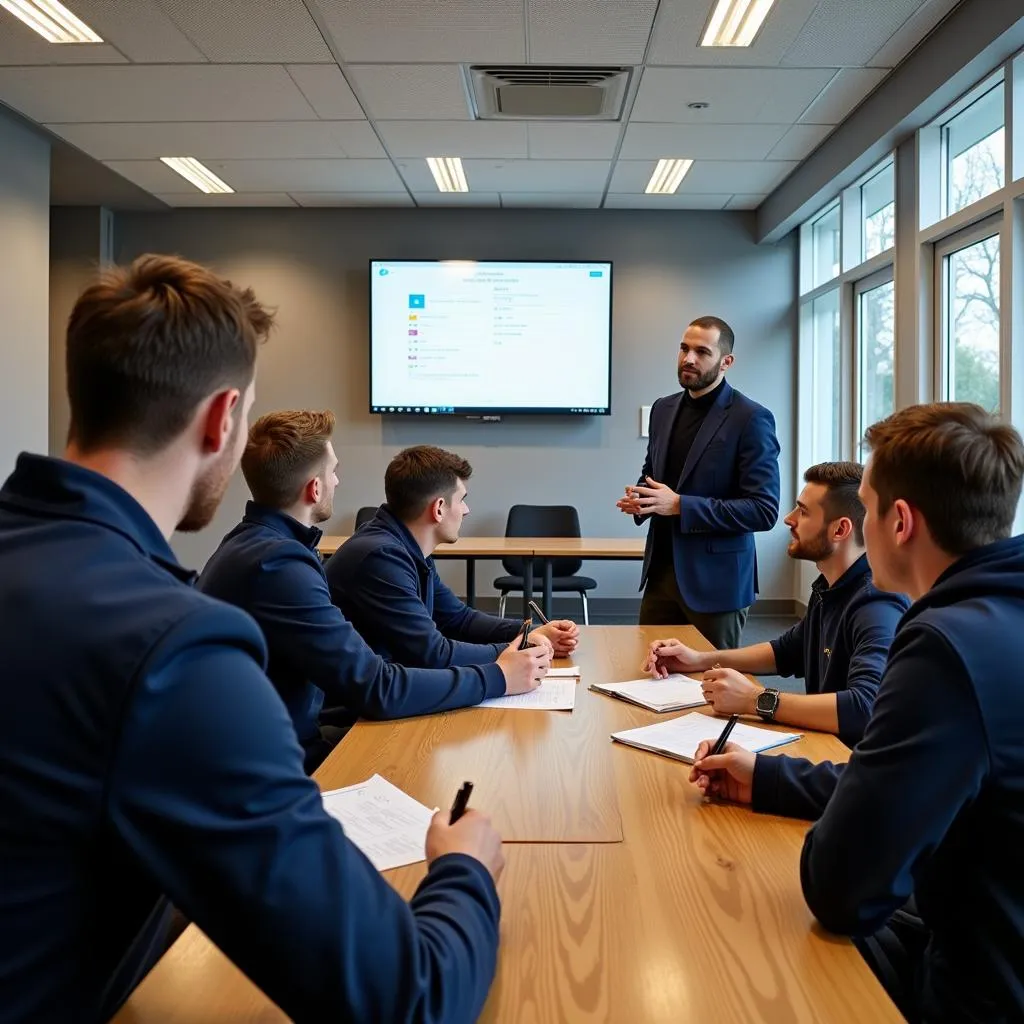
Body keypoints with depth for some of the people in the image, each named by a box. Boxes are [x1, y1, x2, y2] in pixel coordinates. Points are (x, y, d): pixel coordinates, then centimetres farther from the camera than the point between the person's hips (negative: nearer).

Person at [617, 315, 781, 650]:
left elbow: (763, 510, -16)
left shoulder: (751, 419, -12)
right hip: (661, 571, 6)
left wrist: (680, 505, -22)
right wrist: (639, 499, -3)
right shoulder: (663, 409, 9)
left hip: (715, 579, -6)